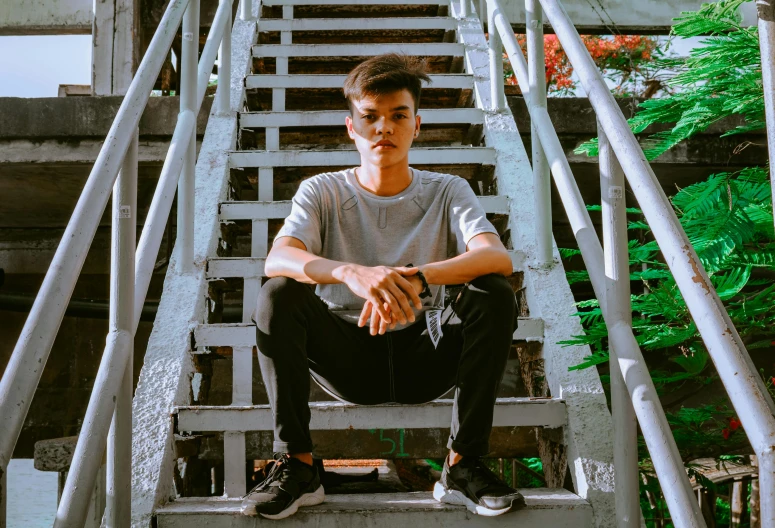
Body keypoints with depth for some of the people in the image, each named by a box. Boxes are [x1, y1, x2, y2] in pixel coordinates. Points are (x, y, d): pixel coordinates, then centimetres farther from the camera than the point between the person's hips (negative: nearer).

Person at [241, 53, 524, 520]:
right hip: (347, 356, 0)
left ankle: (464, 465, -17)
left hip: (424, 359, 1)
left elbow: (498, 258, -20)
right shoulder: (323, 192, 0)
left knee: (495, 293, -24)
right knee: (279, 294, -25)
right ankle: (297, 464, -16)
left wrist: (416, 277, -38)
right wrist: (351, 273, -42)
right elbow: (278, 259, -21)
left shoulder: (447, 192, 0)